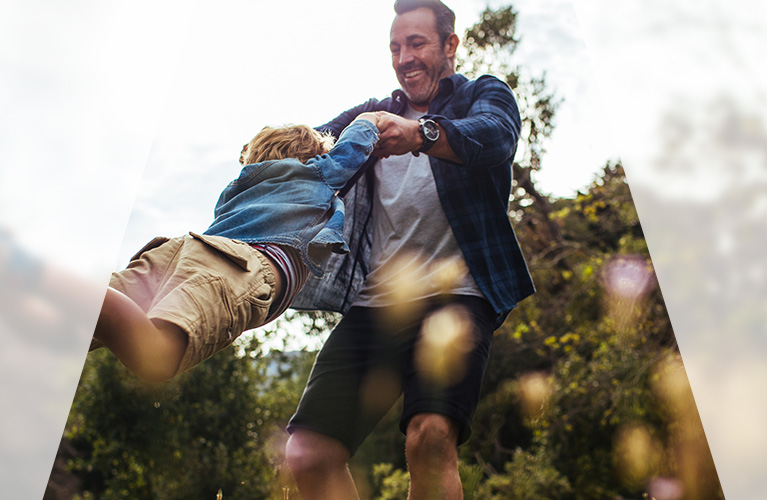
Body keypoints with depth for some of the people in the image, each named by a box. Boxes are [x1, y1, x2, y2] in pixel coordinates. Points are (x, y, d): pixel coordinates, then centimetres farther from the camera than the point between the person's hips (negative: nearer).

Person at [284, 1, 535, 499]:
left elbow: (494, 137, -9)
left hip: (453, 294, -4)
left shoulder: (486, 94, 14)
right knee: (309, 454, -8)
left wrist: (421, 133, -30)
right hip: (373, 304, 4)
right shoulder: (373, 116, 26)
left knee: (431, 436, -26)